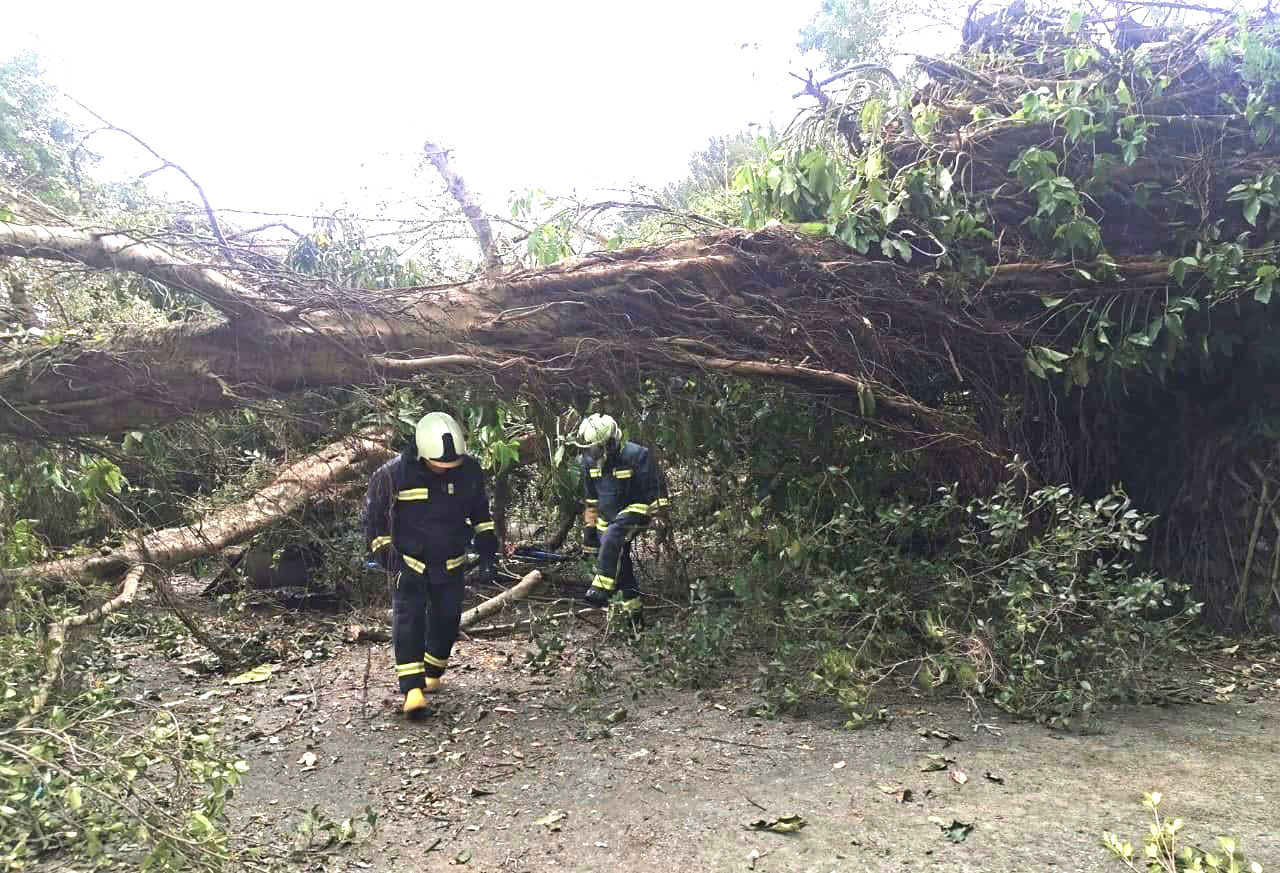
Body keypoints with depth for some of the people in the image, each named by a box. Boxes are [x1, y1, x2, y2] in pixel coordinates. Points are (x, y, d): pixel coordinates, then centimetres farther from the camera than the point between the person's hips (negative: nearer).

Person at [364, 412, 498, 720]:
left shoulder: (470, 471, -10)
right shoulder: (393, 474, -18)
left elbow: (480, 512, 8)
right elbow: (373, 515, -2)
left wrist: (487, 548, 4)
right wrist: (383, 550, -7)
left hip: (452, 565, 3)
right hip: (410, 564, -3)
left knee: (447, 620, 9)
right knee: (408, 619, -15)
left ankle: (433, 673, 32)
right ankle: (412, 689, -16)